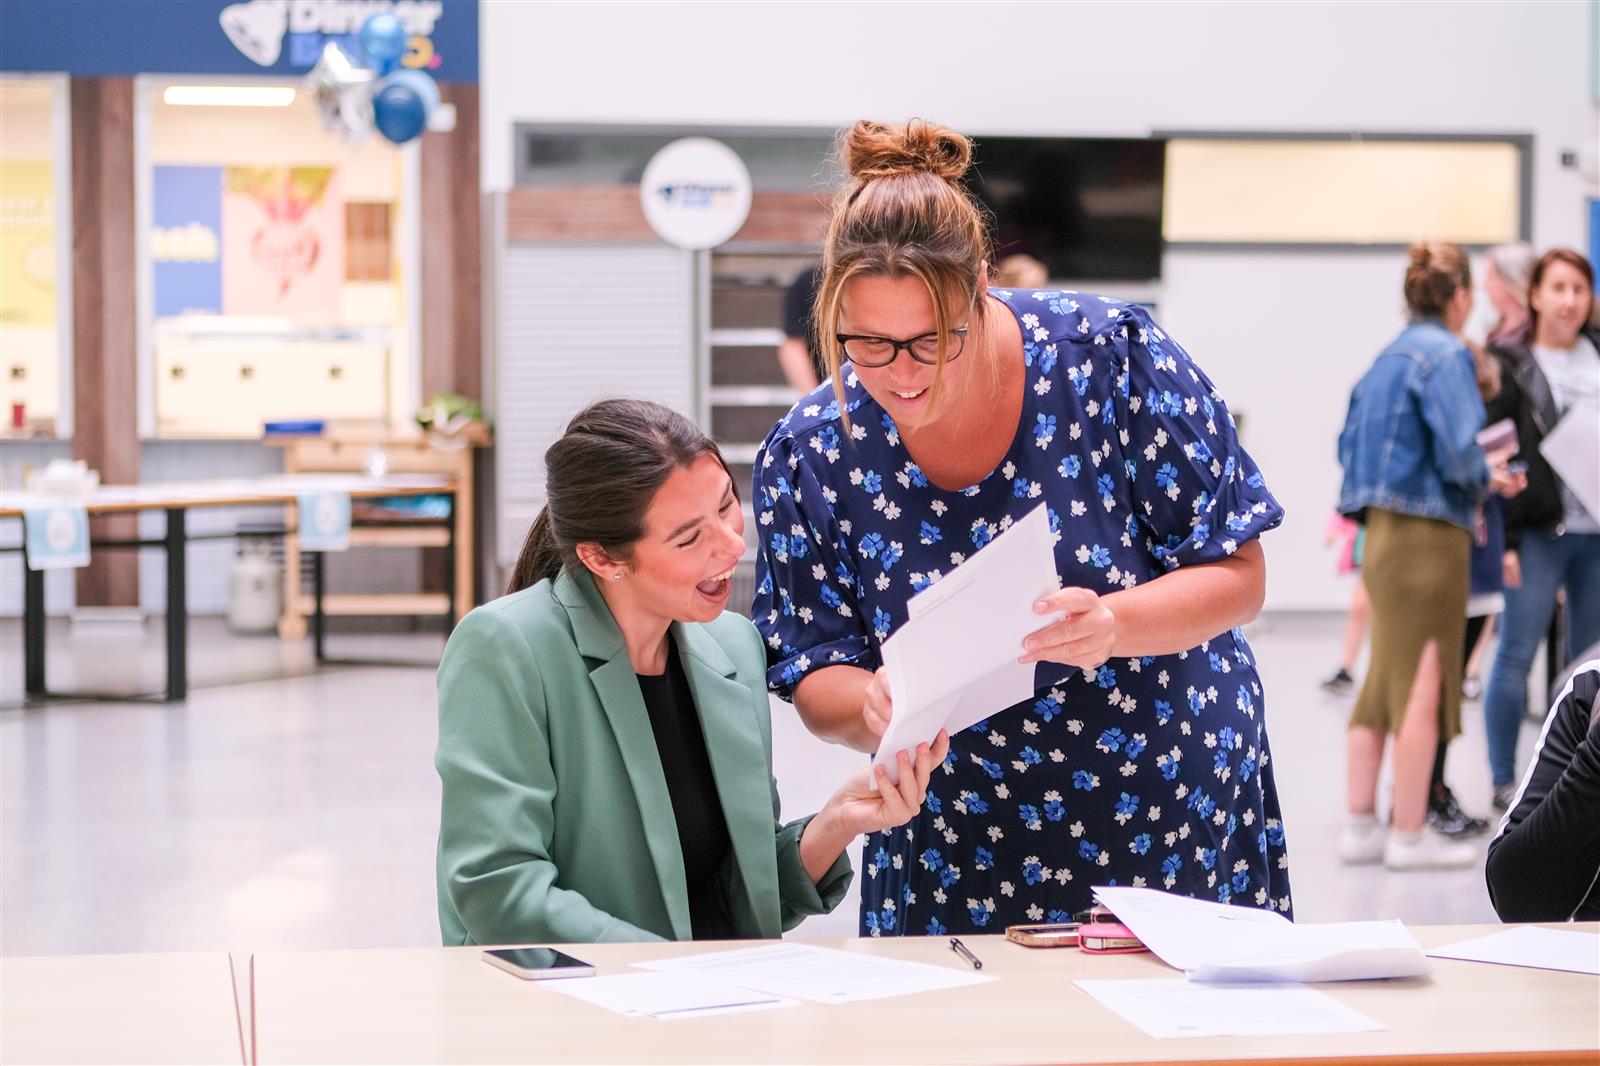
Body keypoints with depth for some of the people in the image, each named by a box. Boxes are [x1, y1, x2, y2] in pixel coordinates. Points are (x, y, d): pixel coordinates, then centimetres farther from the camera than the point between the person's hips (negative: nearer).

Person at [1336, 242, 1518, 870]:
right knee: (1423, 686, -3)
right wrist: (1487, 478, 1)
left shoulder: (1388, 357, 14)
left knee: (1383, 686, 12)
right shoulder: (1446, 355, -12)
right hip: (1429, 535, -8)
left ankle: (1361, 827, 14)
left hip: (1383, 535, 8)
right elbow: (1459, 453, -19)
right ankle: (1411, 835, 1)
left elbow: (1350, 444, 16)